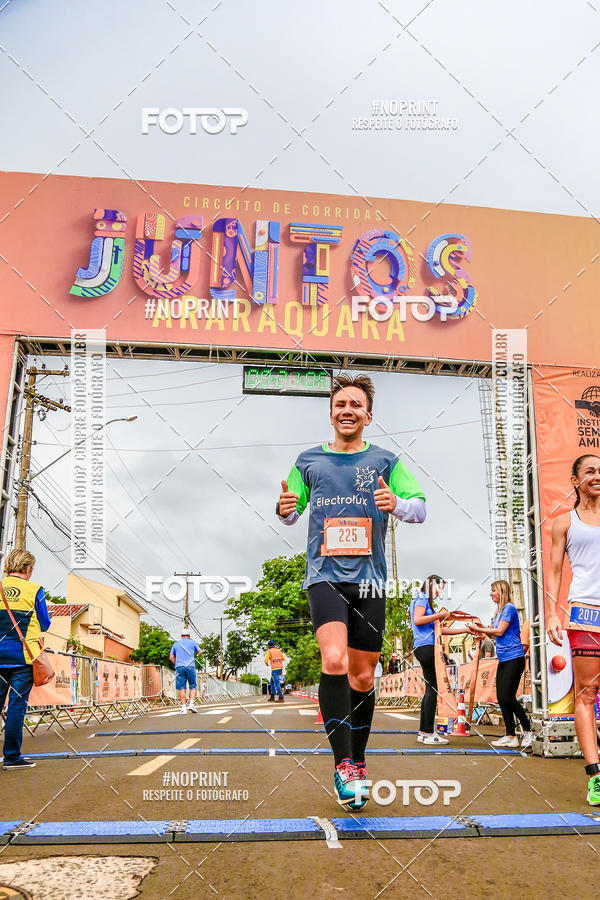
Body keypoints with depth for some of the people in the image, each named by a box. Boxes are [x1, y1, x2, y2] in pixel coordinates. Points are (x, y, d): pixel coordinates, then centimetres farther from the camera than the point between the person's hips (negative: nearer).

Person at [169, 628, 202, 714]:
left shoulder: (176, 644, 15)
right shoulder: (192, 642, 9)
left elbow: (171, 657, 9)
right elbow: (199, 651, 21)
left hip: (179, 667, 2)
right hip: (190, 666, -2)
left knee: (182, 688, 1)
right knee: (193, 686, 7)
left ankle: (183, 707, -6)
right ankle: (191, 704, -10)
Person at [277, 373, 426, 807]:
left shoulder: (385, 460, 8)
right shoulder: (309, 461, 10)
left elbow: (421, 508, 3)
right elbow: (292, 511, 17)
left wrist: (398, 504, -20)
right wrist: (285, 510, -8)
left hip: (369, 579, 1)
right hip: (325, 575, -1)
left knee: (362, 677, 8)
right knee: (334, 661, -23)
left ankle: (357, 762, 27)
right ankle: (342, 763, -13)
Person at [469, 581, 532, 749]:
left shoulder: (509, 608, -10)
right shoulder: (499, 611, 18)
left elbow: (499, 631, -15)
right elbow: (493, 633, 19)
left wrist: (478, 629, -7)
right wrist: (481, 628, 2)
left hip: (514, 658, -9)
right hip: (503, 660, 9)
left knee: (508, 697, -12)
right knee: (501, 698, 5)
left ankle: (527, 731, 1)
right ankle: (510, 736, 10)